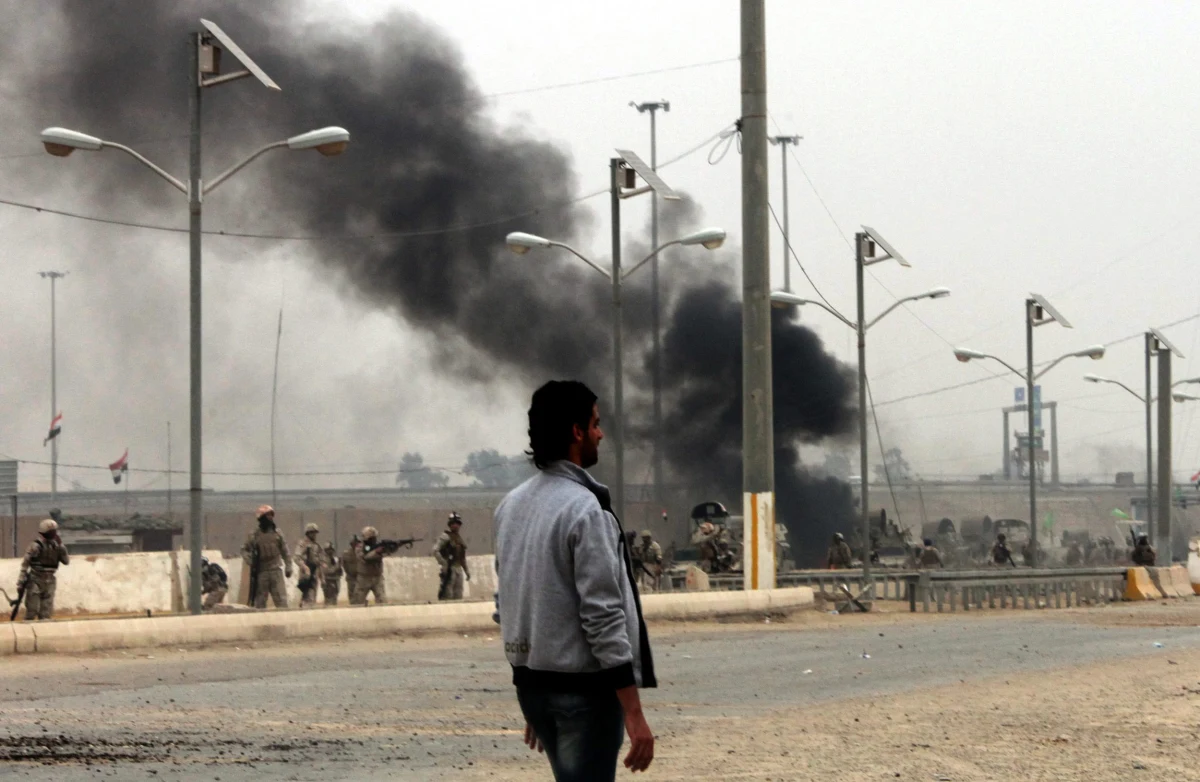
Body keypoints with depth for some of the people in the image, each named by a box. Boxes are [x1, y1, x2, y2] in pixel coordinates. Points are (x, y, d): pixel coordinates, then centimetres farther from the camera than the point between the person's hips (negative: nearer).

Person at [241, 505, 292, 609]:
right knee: (260, 601, 4)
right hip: (261, 572, -1)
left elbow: (284, 551, 12)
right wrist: (249, 561, -13)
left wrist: (288, 567, 7)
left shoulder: (277, 533, 8)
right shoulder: (254, 535, 1)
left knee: (282, 600, -8)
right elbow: (245, 550, 6)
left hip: (276, 570, 1)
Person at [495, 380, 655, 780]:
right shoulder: (584, 509, -16)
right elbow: (603, 616, -21)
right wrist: (634, 714, -20)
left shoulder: (511, 506, 10)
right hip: (583, 686, -9)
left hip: (531, 683, 9)